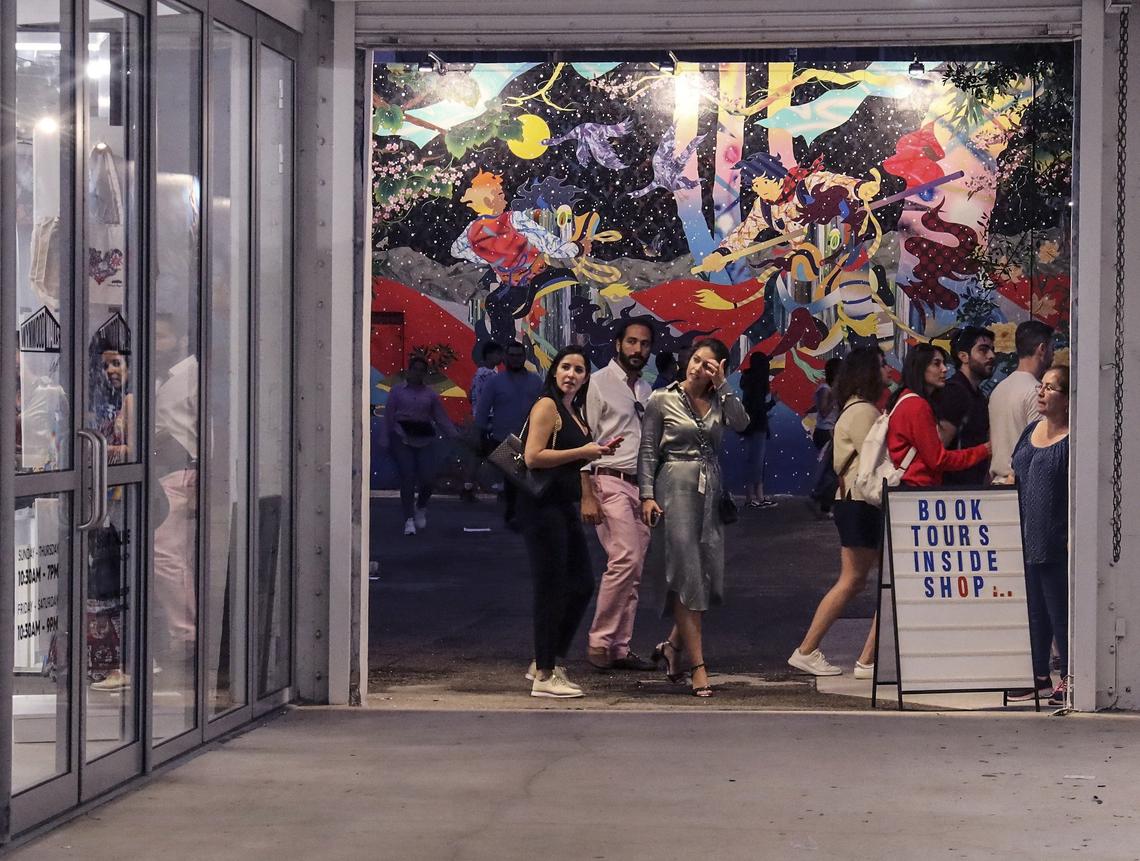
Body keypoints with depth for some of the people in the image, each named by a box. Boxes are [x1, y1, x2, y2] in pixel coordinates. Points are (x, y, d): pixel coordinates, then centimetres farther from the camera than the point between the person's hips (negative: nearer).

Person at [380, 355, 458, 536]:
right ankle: (409, 520, -6)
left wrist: (456, 436, -2)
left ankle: (421, 508, 24)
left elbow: (442, 419, 10)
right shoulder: (397, 391, 7)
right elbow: (388, 417, 5)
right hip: (401, 440, -2)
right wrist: (385, 441, -2)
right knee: (407, 477, -11)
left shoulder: (430, 395, 12)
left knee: (427, 477, -8)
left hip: (423, 441, 2)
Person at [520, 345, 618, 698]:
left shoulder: (574, 411, 17)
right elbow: (533, 457, -21)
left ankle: (549, 663, 22)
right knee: (552, 590, -5)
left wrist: (598, 451, 13)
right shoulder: (547, 406, -11)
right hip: (544, 507, -10)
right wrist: (582, 452, -17)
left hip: (565, 507, 10)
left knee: (581, 585, 12)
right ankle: (544, 676, 2)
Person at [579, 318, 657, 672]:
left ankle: (620, 648, 9)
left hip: (640, 485, 7)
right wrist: (587, 495, -16)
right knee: (625, 560, -19)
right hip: (609, 482, -7)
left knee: (632, 572, 5)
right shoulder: (599, 383, -4)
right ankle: (599, 641, -10)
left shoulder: (646, 390, 17)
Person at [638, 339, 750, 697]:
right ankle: (698, 666, -8)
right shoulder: (662, 400, 0)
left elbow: (741, 423, -11)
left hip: (710, 492, 5)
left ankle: (673, 644, 26)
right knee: (687, 575, -7)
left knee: (709, 576, 4)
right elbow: (648, 450, -1)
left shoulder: (717, 402, 9)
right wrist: (647, 495, -9)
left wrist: (722, 385, -12)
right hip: (676, 489, -4)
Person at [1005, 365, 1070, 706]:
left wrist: (1075, 537, -19)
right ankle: (1038, 674, 23)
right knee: (1032, 608, 13)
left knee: (1059, 610, -1)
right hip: (1024, 538, 7)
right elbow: (1013, 479, 21)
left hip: (1056, 544, -7)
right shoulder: (1031, 431, 13)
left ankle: (1070, 677, 9)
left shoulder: (1074, 438, -10)